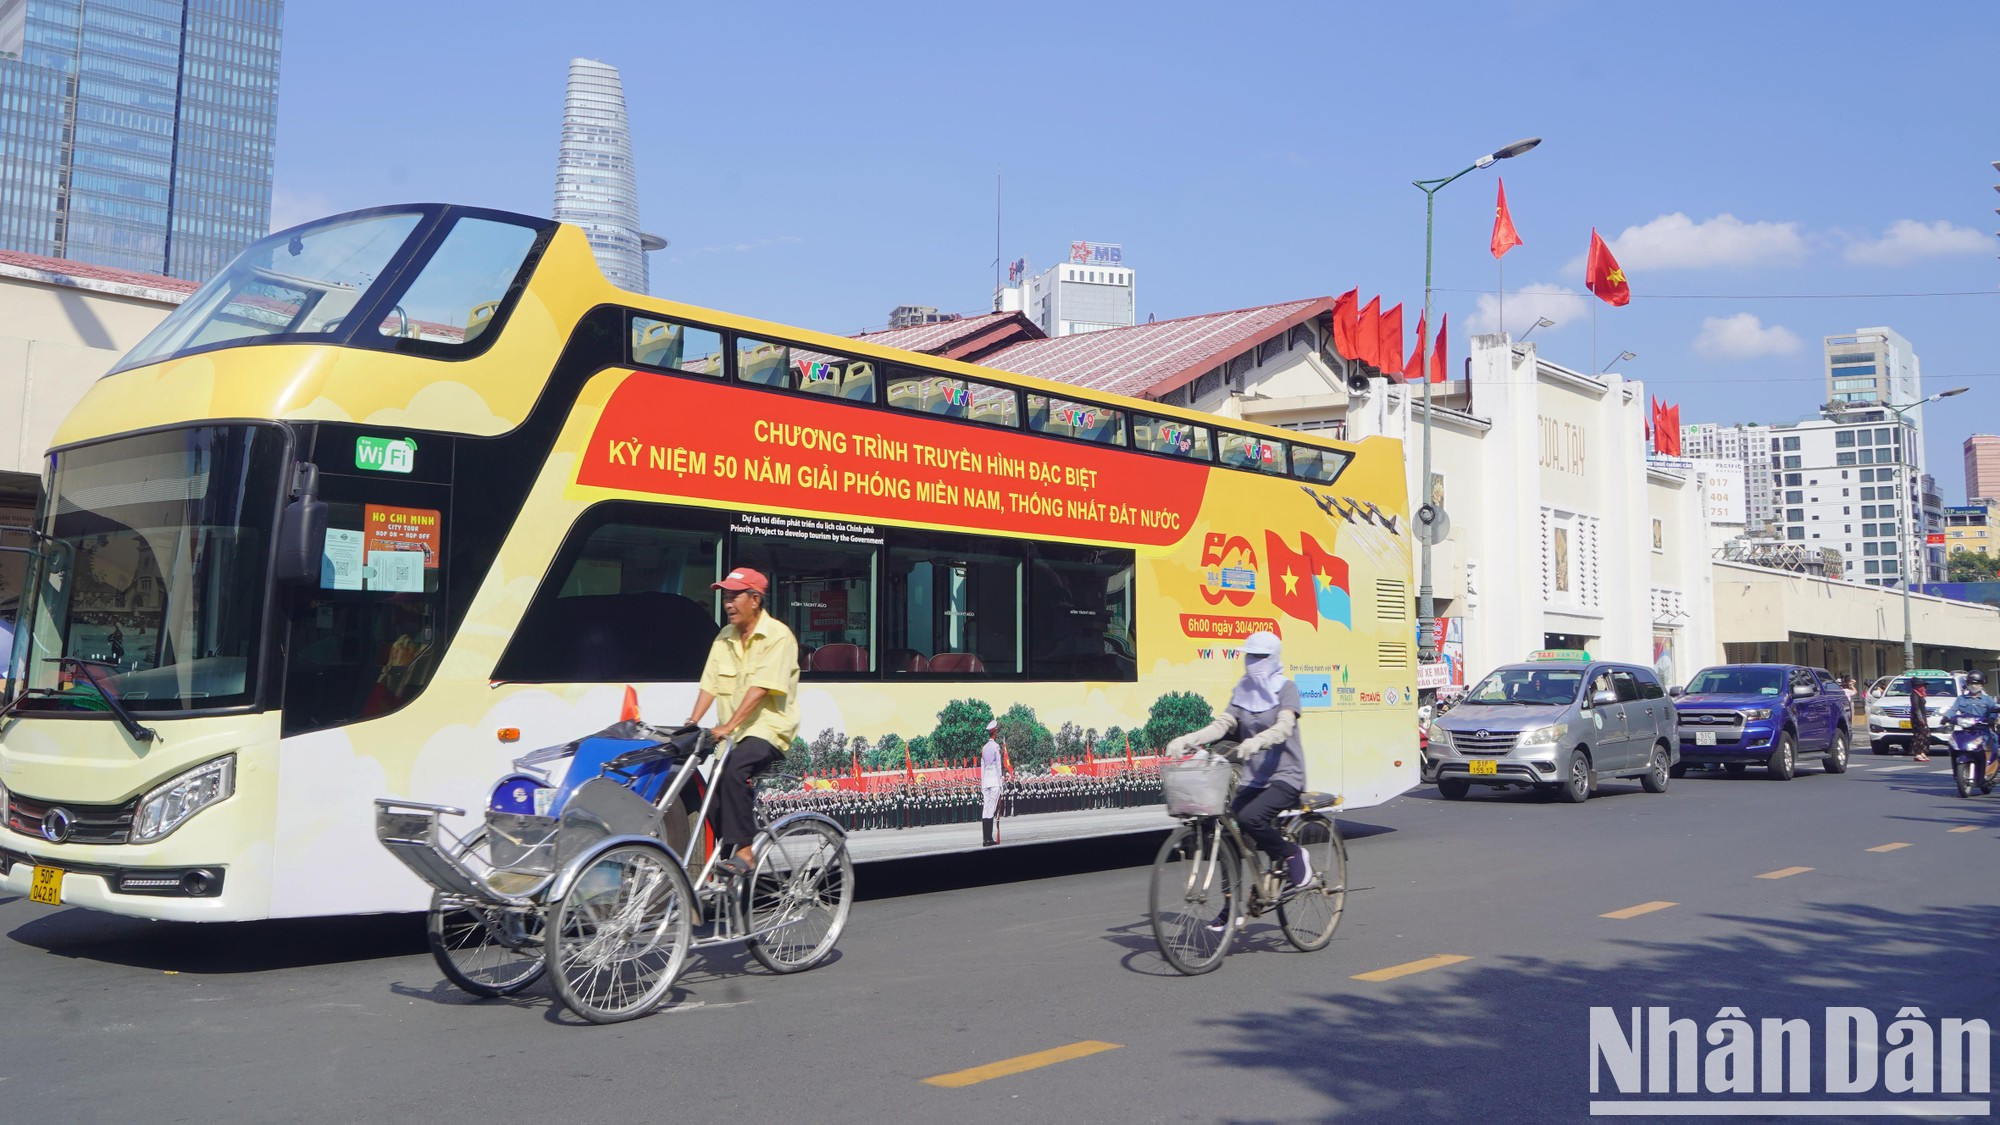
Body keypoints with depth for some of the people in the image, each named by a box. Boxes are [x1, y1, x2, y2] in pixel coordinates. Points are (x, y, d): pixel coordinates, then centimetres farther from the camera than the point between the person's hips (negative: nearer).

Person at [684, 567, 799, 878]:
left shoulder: (778, 636, -9)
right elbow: (710, 684, 7)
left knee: (732, 770, -31)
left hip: (769, 728, -7)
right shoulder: (725, 638, 13)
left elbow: (760, 689, -20)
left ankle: (744, 850, -28)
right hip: (736, 733, 7)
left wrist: (729, 726, -28)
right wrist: (692, 722, -8)